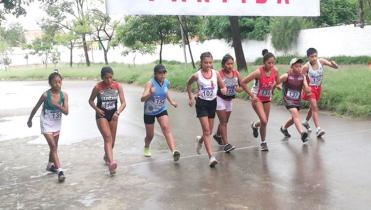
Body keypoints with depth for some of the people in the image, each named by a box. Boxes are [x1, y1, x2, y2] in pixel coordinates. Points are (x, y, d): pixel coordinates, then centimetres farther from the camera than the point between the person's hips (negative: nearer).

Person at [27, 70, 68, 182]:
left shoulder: (64, 95, -12)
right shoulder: (46, 95, -19)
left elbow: (66, 111, -16)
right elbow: (36, 108, -5)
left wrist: (57, 105, -33)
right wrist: (30, 120, 6)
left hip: (57, 124, 4)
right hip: (46, 124, -4)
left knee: (54, 146, 18)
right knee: (53, 146, -12)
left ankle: (50, 165, 39)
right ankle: (60, 171, -16)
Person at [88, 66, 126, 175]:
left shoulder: (118, 86, -9)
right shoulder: (97, 87, -14)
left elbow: (123, 103, -9)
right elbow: (91, 100, 1)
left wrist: (118, 112, -25)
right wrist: (96, 109, -16)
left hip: (113, 114, 4)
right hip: (101, 115, -3)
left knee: (112, 140, 14)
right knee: (108, 137, -21)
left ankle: (106, 156, 43)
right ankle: (111, 162, -32)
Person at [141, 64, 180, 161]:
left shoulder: (167, 83, -7)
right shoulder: (150, 83, -21)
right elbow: (142, 99, -31)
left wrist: (171, 101, 12)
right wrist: (149, 94, -49)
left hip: (162, 110, 3)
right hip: (149, 112, -2)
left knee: (166, 128, -21)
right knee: (150, 135, 10)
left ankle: (174, 151, -34)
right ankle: (146, 148, 44)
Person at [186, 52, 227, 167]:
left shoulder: (216, 73, -4)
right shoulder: (196, 75, -9)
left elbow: (223, 86, 4)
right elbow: (189, 84, 11)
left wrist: (224, 90, -19)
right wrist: (190, 97, 9)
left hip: (212, 102, 3)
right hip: (201, 103, -3)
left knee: (209, 131, 14)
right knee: (206, 130, -11)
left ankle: (200, 140, 48)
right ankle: (211, 157, -10)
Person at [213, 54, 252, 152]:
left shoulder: (236, 73, -5)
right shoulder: (219, 74, -20)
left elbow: (243, 85, 3)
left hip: (229, 100, 6)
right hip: (220, 99, -5)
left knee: (225, 121, 18)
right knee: (223, 121, -7)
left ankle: (218, 135, 43)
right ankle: (226, 144, -7)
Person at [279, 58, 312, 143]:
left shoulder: (302, 77, -4)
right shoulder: (286, 76, -13)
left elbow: (307, 90, -10)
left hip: (297, 100, 6)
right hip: (288, 99, -5)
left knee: (294, 118, 19)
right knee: (295, 113, -27)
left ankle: (284, 128, 46)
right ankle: (302, 133, -39)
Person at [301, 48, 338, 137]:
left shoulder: (321, 61, -10)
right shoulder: (306, 67, -19)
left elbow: (336, 67, -9)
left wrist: (334, 64, -31)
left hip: (318, 88, 5)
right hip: (310, 88, -5)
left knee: (313, 107, 20)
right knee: (315, 107, -16)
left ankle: (306, 122, 44)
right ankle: (318, 129, -21)